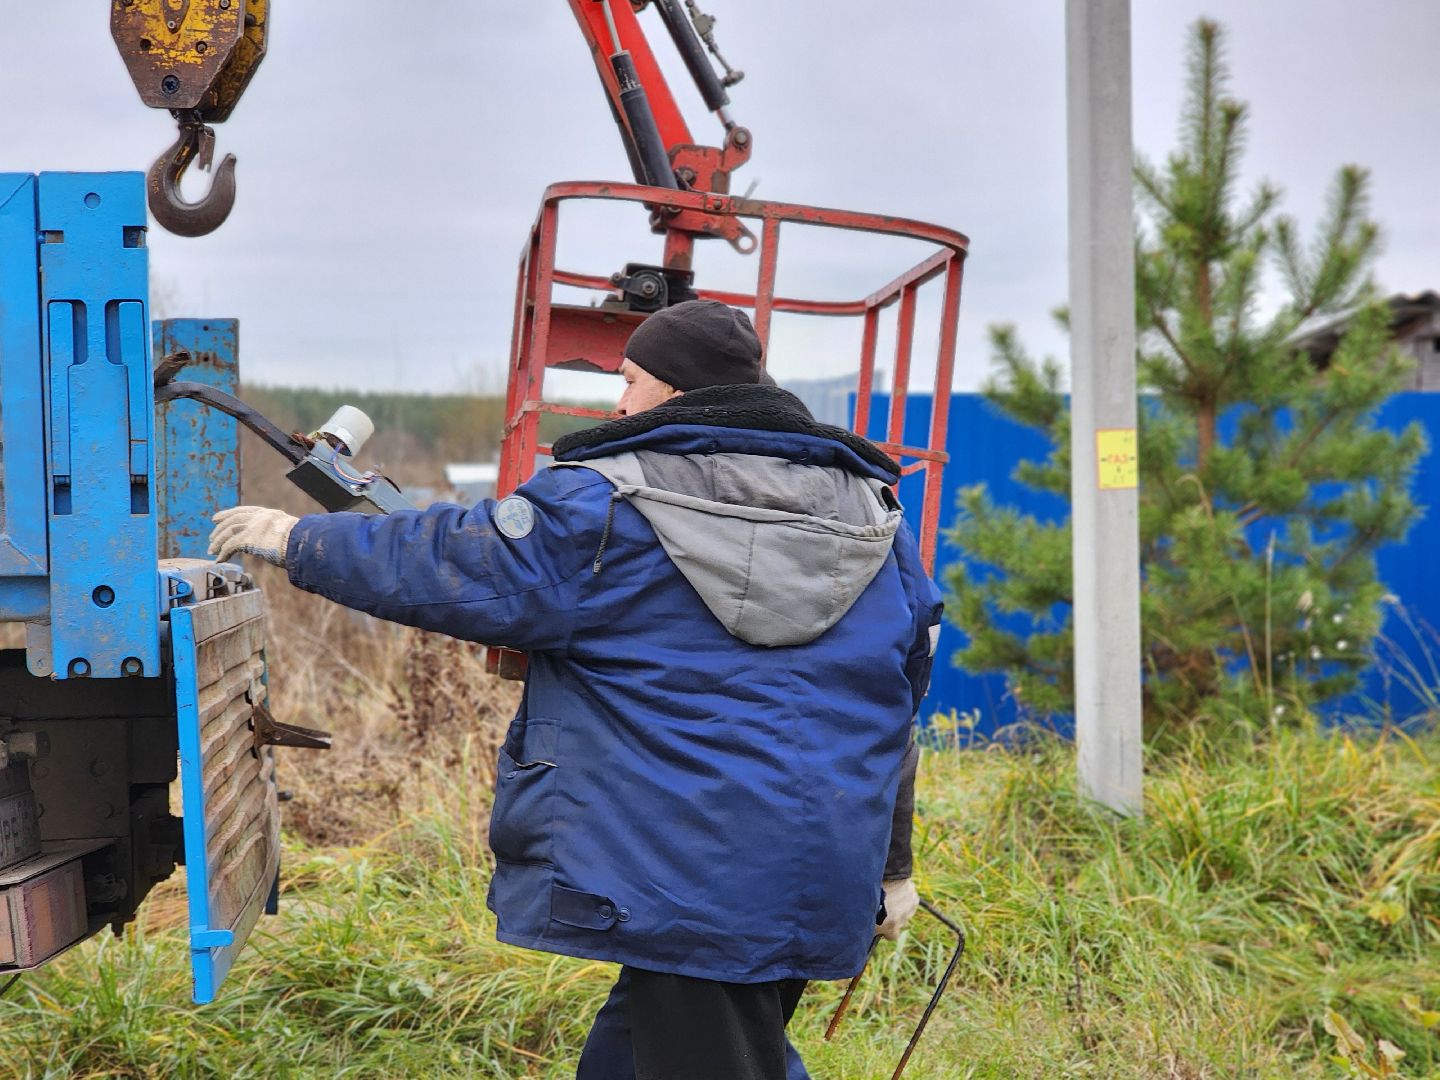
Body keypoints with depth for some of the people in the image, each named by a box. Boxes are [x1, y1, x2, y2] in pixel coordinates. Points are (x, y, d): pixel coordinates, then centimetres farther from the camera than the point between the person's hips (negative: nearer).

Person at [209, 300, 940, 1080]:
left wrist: (299, 542, 12)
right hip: (821, 886, 7)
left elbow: (448, 568, -3)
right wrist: (890, 862, 26)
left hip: (682, 887, -6)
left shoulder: (603, 506, -8)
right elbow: (890, 704, 17)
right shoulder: (871, 515, 10)